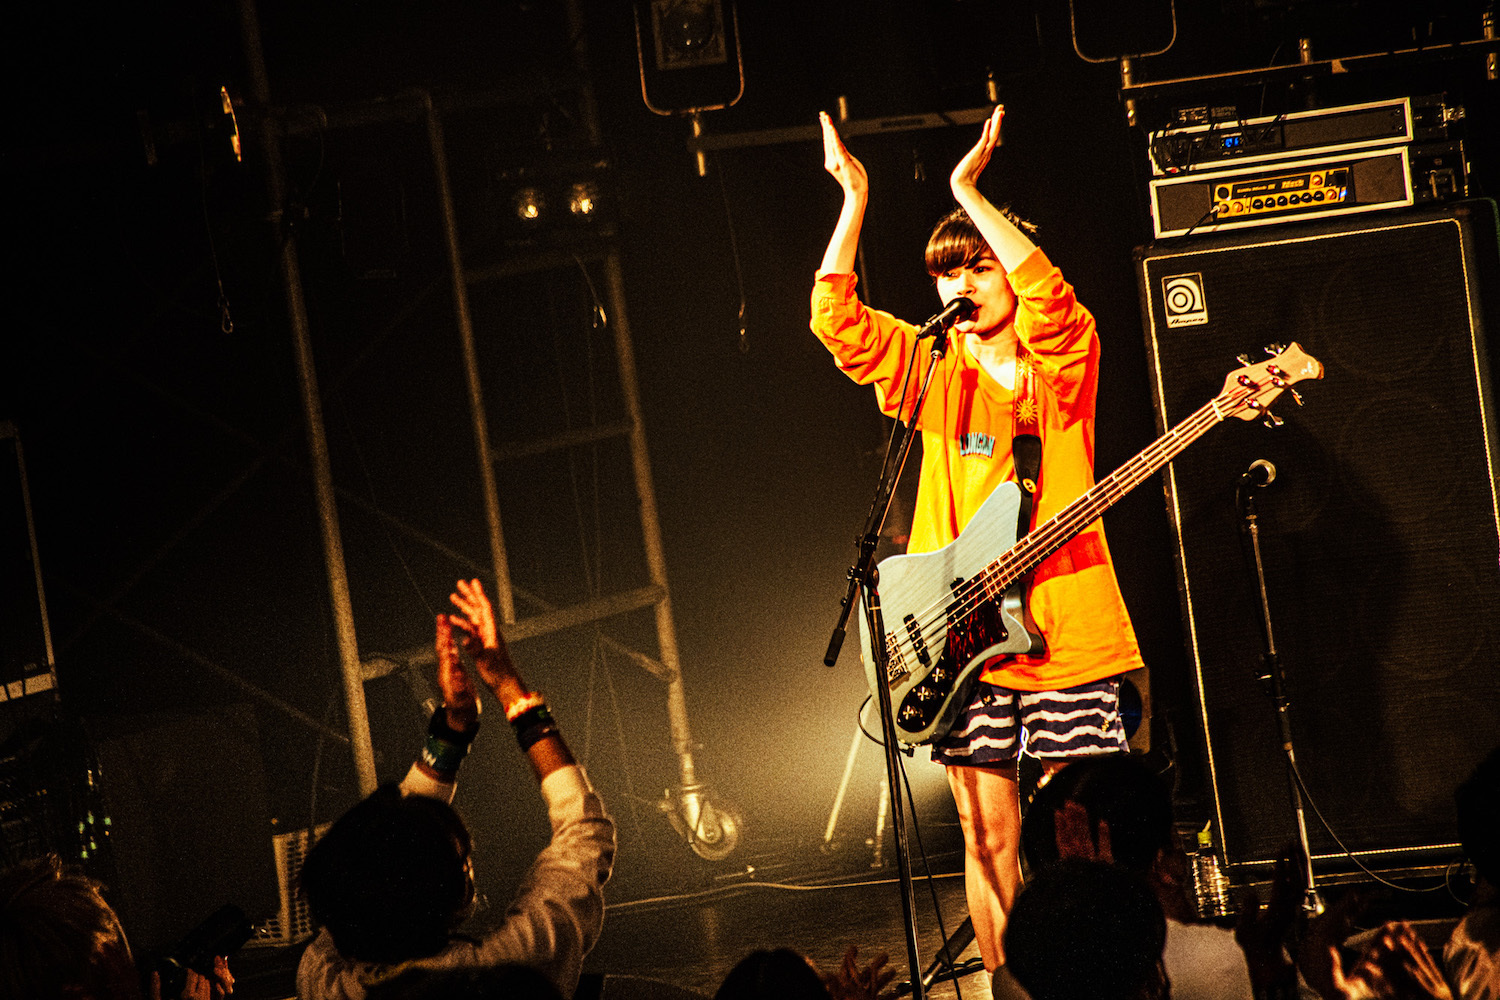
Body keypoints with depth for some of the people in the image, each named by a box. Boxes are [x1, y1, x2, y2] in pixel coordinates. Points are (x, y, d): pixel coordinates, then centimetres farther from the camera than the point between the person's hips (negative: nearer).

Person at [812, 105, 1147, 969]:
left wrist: (969, 191, -18)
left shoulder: (1062, 356, 2)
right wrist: (855, 198, -5)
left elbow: (1047, 295, -20)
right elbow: (835, 314, 0)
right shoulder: (933, 370, 12)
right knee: (989, 835, 5)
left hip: (1064, 628, -3)